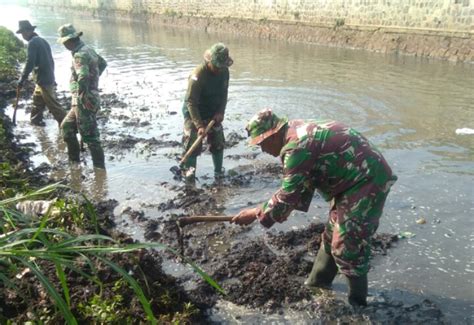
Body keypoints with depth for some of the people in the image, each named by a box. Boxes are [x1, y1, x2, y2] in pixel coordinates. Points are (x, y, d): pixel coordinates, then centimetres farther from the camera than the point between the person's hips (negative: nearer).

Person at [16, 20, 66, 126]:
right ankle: (35, 120, 34)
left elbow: (30, 63, -19)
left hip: (43, 80, -10)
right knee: (37, 99, 22)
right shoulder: (42, 40, 15)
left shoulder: (33, 42, -14)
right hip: (48, 78, 10)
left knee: (53, 104, -6)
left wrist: (22, 80, -14)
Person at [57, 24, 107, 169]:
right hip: (84, 100, 10)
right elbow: (103, 63, 28)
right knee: (66, 127, 21)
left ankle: (100, 168, 2)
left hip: (84, 101, -10)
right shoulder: (88, 49, 12)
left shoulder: (80, 54, -18)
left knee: (90, 136, -5)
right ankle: (73, 160, 29)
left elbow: (83, 77, -34)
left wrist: (81, 94, -20)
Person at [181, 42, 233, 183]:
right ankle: (189, 172, 6)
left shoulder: (224, 71, -11)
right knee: (193, 143, -8)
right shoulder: (198, 75, -29)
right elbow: (190, 102, -28)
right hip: (194, 113, -5)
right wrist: (199, 125, -34)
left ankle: (219, 172, 21)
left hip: (213, 113, 6)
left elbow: (224, 93, 3)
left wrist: (221, 112, -12)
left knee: (218, 142, 8)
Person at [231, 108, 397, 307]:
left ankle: (357, 303, 13)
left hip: (367, 181, -10)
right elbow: (302, 183, 14)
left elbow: (289, 194, -20)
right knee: (332, 234, 19)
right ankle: (318, 281, 36)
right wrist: (283, 209, 10)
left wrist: (257, 214, -10)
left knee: (347, 244, -4)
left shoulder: (296, 147, -25)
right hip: (354, 179, 11)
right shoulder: (298, 132, 7)